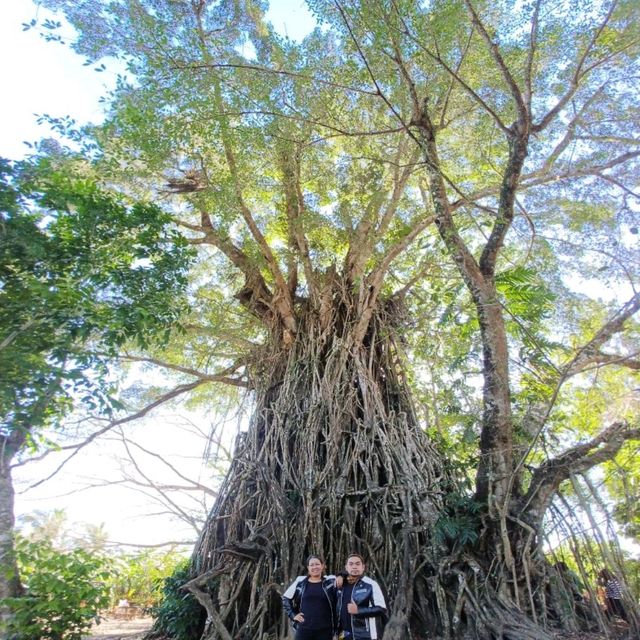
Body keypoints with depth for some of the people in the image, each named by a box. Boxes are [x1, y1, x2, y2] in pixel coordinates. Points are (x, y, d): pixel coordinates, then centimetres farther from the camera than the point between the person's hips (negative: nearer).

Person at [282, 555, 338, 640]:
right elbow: (286, 598, 11)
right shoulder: (300, 581, 3)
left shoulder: (330, 581, 0)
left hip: (325, 630, 0)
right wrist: (293, 614, 3)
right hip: (304, 629, 1)